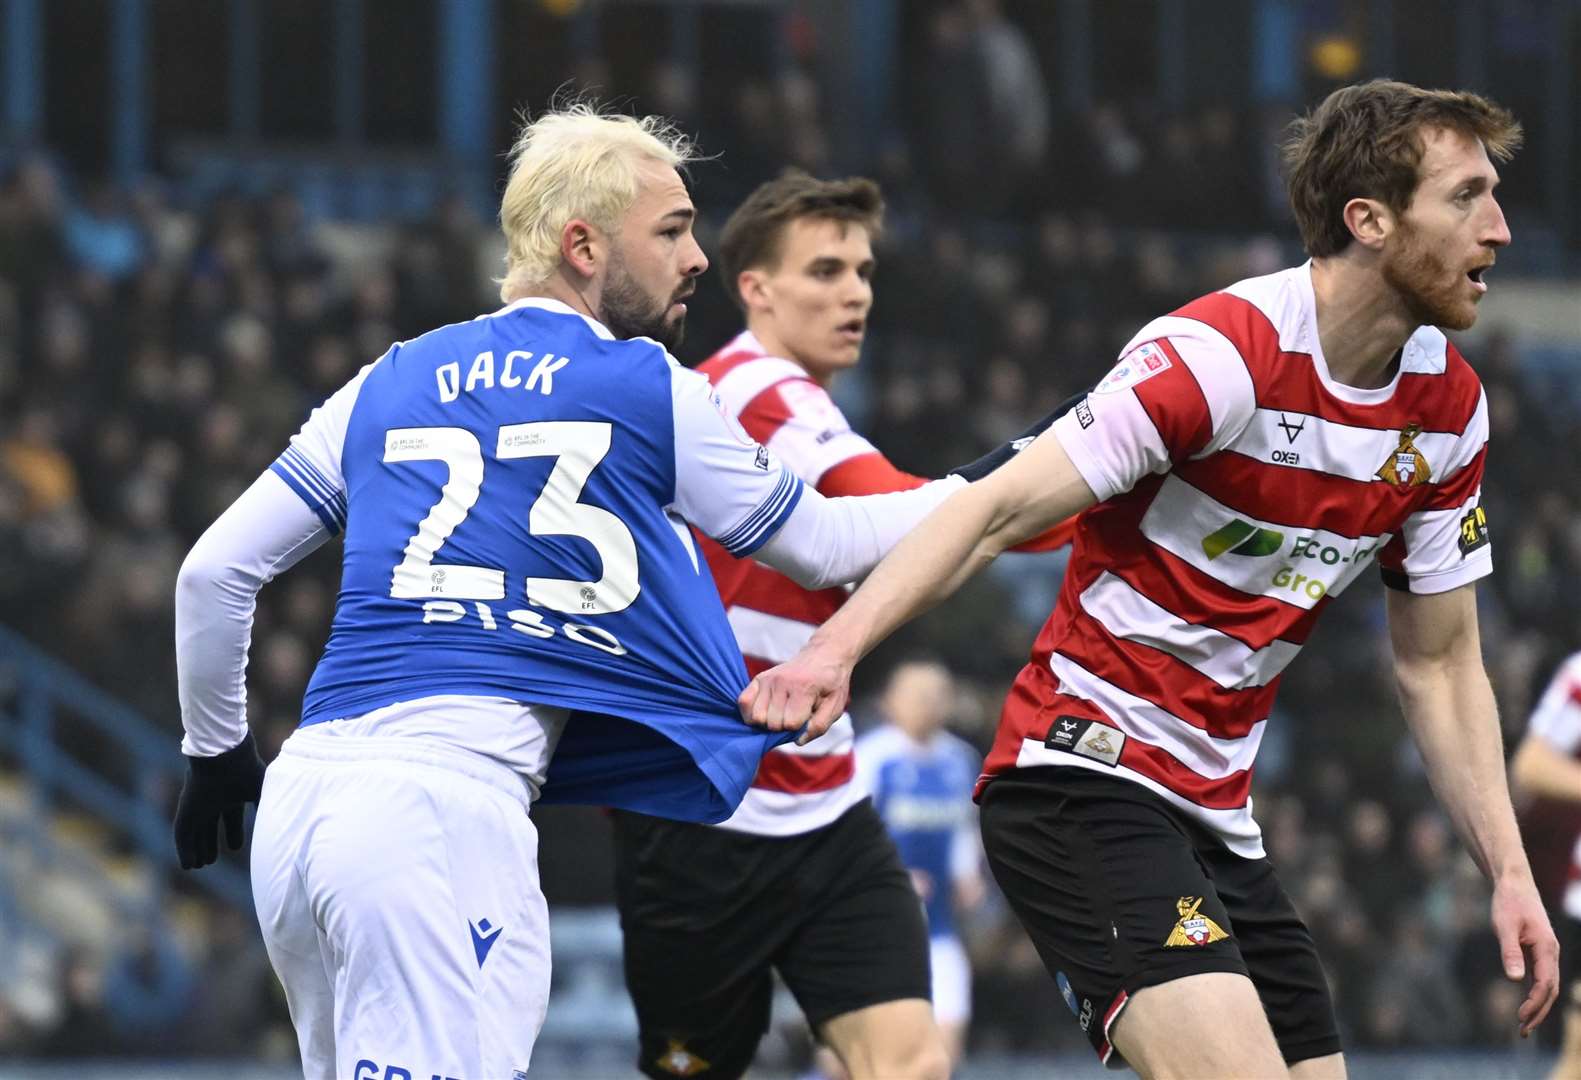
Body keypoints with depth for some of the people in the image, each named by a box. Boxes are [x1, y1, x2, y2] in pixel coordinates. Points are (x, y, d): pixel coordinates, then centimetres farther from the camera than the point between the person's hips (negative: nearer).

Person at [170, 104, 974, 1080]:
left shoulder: (389, 386, 19)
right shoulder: (648, 388, 6)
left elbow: (214, 571, 18)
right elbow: (823, 549, 19)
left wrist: (217, 751, 32)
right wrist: (979, 488, 34)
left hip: (298, 797, 6)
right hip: (443, 798, -6)